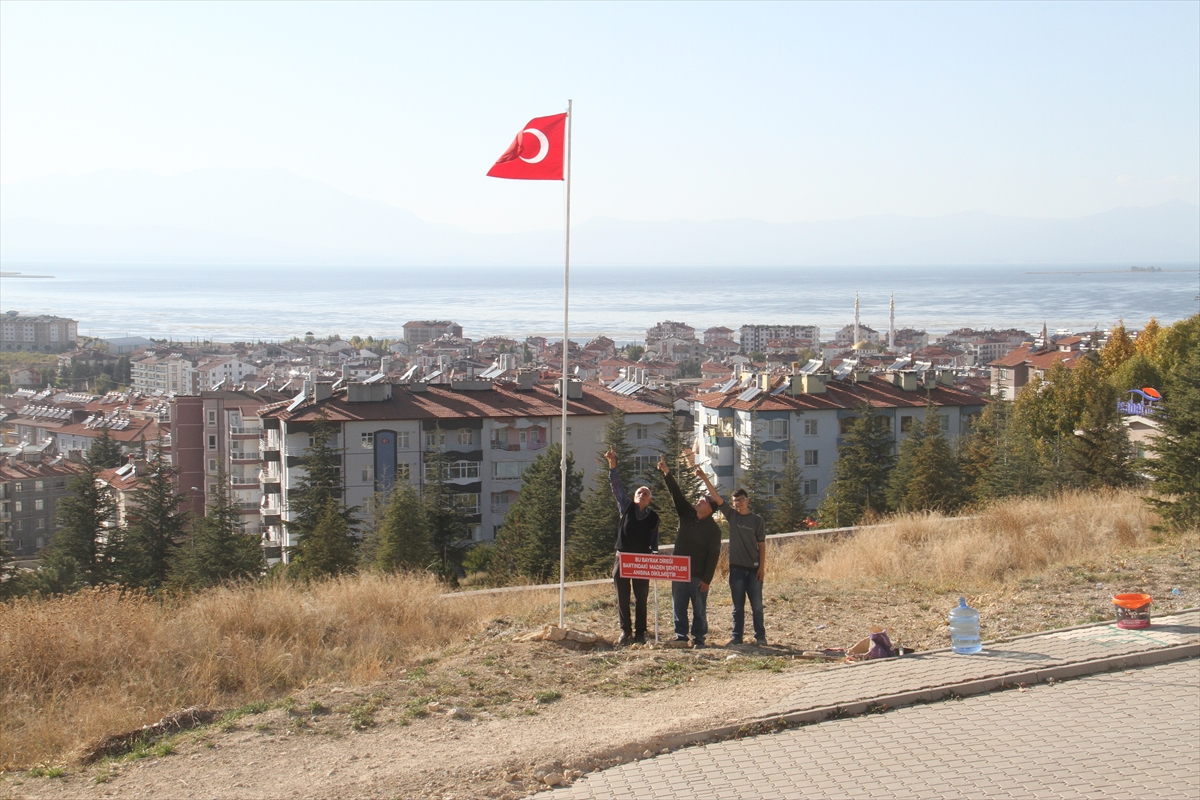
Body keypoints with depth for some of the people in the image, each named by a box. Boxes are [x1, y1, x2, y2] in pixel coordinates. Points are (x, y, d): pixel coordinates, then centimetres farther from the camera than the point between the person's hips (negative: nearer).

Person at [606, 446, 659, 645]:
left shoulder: (653, 517, 7)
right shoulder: (626, 507, 5)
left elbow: (654, 541, 12)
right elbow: (617, 487, -2)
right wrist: (612, 466, -13)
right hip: (622, 558, 0)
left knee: (641, 599, 2)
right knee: (622, 598, 4)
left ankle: (640, 633, 9)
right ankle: (625, 630, 14)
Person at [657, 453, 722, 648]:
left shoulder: (713, 528, -6)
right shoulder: (687, 514, 6)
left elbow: (714, 555, -9)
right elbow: (676, 494, -1)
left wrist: (707, 579, -14)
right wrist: (666, 473, -11)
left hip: (698, 575, -4)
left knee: (699, 609, 3)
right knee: (678, 607, 5)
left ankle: (698, 638, 11)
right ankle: (681, 636, 12)